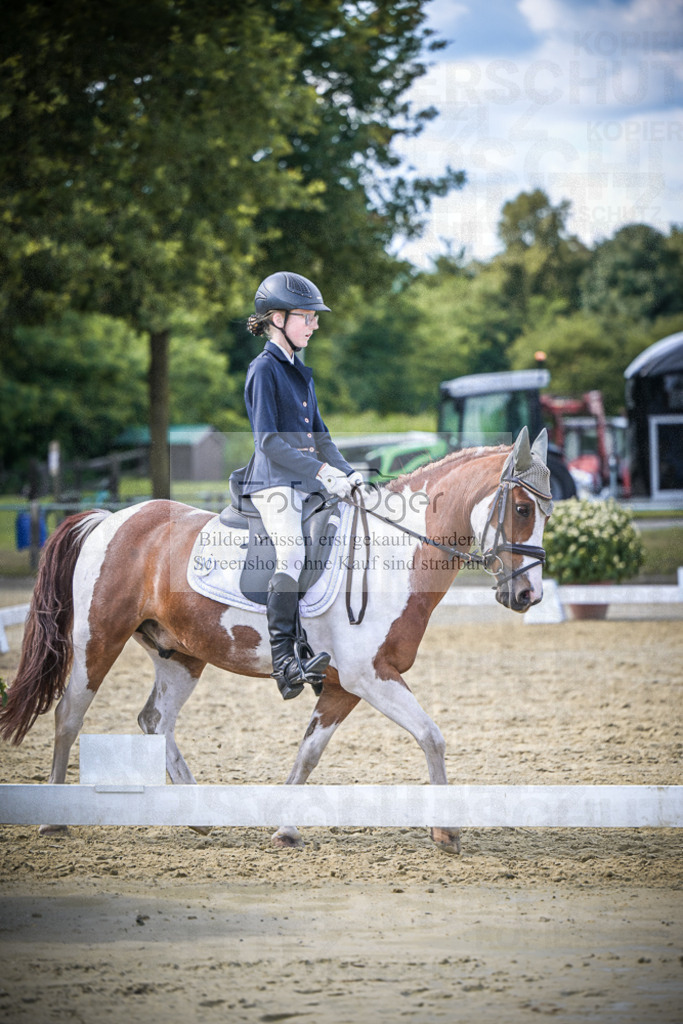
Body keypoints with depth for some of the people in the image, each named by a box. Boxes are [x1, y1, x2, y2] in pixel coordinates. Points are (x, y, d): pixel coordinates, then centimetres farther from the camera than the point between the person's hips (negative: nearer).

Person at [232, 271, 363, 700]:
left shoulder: (301, 372, 20)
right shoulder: (264, 369, -6)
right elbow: (269, 442, -14)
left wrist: (348, 475, 6)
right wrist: (323, 471, -19)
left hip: (309, 484, 9)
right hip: (274, 483, -9)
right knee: (292, 552, -29)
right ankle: (283, 657, -29)